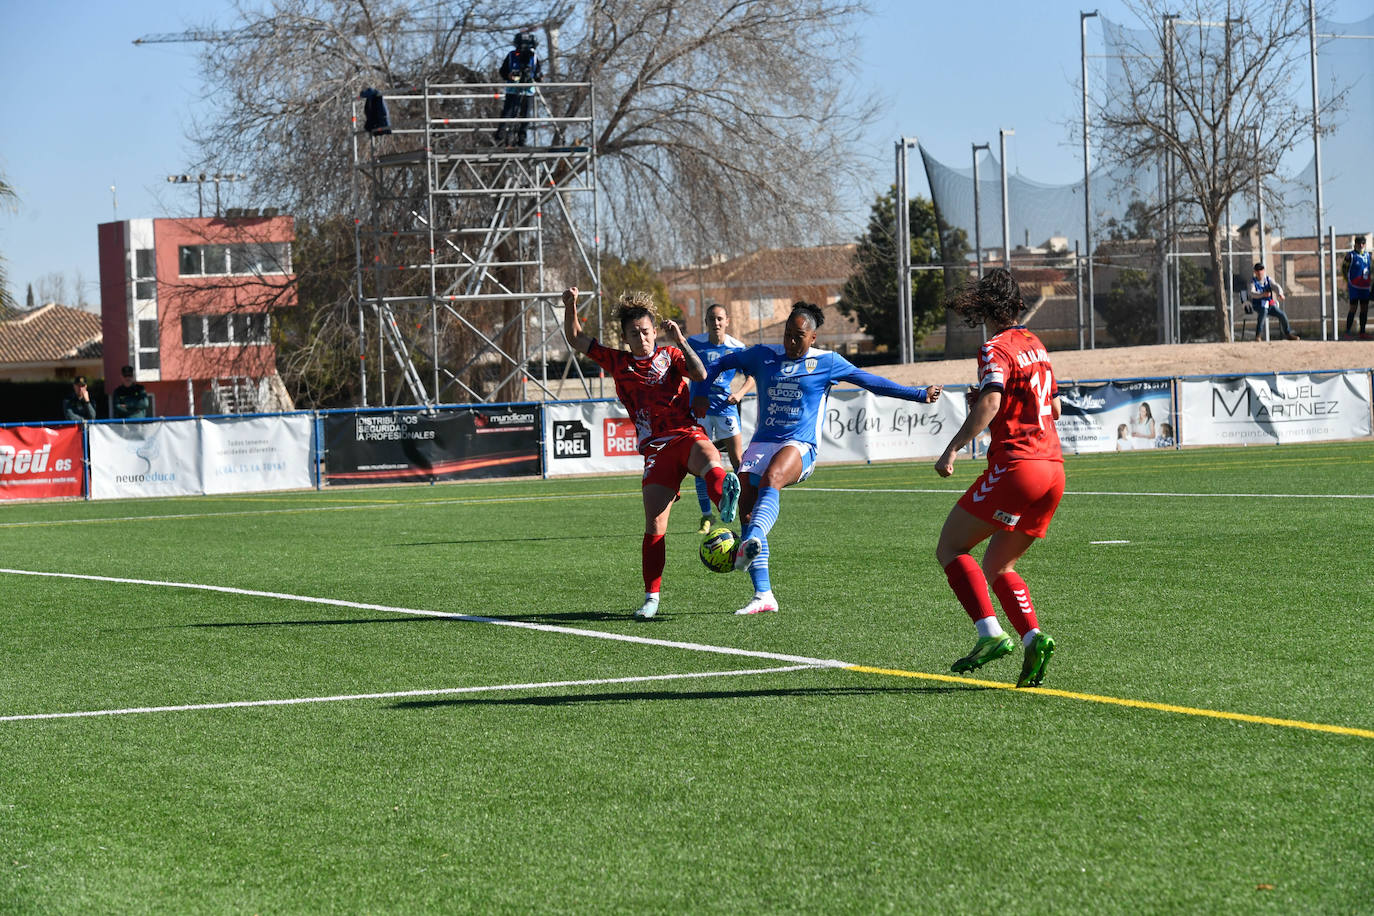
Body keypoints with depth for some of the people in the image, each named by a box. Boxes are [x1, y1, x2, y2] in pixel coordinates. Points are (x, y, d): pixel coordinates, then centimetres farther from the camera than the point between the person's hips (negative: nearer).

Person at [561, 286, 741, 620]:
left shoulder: (669, 355, 13)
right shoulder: (618, 362, 18)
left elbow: (700, 374, -4)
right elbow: (577, 340, 21)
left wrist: (679, 341, -13)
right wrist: (570, 307, 6)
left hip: (687, 434, -2)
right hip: (656, 448, 2)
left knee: (708, 456, -40)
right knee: (654, 524, -8)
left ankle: (725, 498, -74)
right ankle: (652, 597, 0)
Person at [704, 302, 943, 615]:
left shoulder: (826, 362, 7)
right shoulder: (763, 355, 15)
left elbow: (870, 381, 9)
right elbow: (723, 363, 29)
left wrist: (919, 395, 6)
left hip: (799, 447, -4)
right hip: (761, 443, 4)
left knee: (771, 479, -37)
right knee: (746, 509, -10)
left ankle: (751, 543, -62)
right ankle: (763, 596, -6)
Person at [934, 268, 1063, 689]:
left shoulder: (996, 349, -7)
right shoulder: (1035, 345, 19)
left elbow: (989, 404, -23)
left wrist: (952, 449, -24)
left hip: (1014, 466, -8)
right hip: (1053, 468, 8)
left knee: (950, 548, 2)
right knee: (996, 567, 15)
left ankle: (991, 634, -15)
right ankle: (1033, 637, -8)